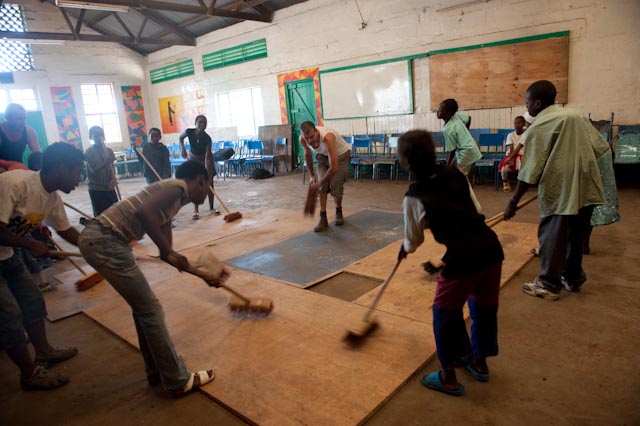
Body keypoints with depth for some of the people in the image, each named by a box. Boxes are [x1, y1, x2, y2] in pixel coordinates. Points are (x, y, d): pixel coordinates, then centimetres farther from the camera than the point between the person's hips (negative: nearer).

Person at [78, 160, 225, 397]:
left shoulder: (173, 199, 21)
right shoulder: (178, 186, -6)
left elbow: (166, 253, 20)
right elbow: (144, 211, -25)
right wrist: (169, 251, -17)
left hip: (100, 239, 10)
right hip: (104, 241, -10)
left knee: (143, 307, 18)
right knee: (150, 310, -2)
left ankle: (156, 371, 31)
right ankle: (178, 381, 10)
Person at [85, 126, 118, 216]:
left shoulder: (108, 150, 7)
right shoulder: (89, 152, -7)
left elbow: (112, 167, 9)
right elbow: (94, 170, -15)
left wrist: (113, 179, -11)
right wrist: (105, 163, -33)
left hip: (109, 188, 5)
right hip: (96, 189, -4)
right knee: (101, 215, -2)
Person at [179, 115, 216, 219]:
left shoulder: (207, 138, -29)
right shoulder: (189, 132, -23)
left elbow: (207, 157, -33)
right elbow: (180, 138, 2)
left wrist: (208, 174, -40)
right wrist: (183, 148, -14)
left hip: (205, 160, -1)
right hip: (193, 160, 1)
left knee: (210, 183, -3)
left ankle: (211, 208, 10)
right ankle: (195, 211, 0)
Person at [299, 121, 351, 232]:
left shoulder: (327, 137, -43)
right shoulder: (302, 139, -24)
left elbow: (334, 167, -41)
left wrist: (319, 183, -32)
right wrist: (311, 175, 5)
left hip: (341, 155, -4)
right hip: (323, 155, 4)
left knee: (335, 186, -11)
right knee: (322, 186, -11)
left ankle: (339, 212, 17)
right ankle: (323, 218, -4)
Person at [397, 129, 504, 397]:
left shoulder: (414, 198, -5)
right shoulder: (455, 174, 8)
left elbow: (414, 240, 7)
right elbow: (476, 209, 17)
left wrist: (404, 249, 29)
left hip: (462, 257, -7)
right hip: (490, 247, 7)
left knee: (445, 313, 13)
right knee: (484, 307, 23)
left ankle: (449, 377, 25)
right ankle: (479, 361, 45)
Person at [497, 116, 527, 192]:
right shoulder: (510, 135, 1)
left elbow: (518, 148, -17)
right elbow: (511, 149, -9)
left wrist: (510, 158, -28)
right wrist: (511, 160, -24)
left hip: (521, 155, -1)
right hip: (511, 155, 1)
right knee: (504, 169, -29)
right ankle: (505, 182, 5)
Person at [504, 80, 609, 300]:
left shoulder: (538, 128, -8)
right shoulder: (576, 115, 12)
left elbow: (529, 173, -12)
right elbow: (601, 147, 12)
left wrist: (513, 203, -8)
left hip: (559, 190, -7)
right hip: (586, 188, 7)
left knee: (552, 237, 3)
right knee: (576, 236, 18)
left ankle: (549, 285, 11)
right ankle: (573, 278, 30)